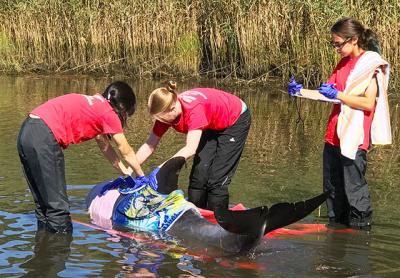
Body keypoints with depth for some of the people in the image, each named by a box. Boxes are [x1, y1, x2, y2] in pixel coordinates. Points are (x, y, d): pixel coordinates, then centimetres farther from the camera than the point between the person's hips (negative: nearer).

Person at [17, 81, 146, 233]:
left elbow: (104, 146, 36)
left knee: (44, 204, 18)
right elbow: (127, 152, 13)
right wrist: (141, 176, 28)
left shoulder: (94, 103, 25)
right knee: (58, 208, -4)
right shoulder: (109, 113, 2)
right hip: (44, 139, -10)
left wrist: (124, 171, 42)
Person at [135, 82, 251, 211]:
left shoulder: (194, 109, -40)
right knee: (199, 174, -2)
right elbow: (149, 145, -13)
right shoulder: (167, 111, -18)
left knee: (217, 180, -12)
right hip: (213, 125, 7)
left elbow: (190, 149, -46)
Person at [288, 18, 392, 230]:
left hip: (355, 139, -8)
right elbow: (326, 95, 15)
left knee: (353, 186, -4)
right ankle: (336, 225, 26)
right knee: (332, 186, 13)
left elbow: (368, 103, -16)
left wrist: (337, 95, -18)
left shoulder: (371, 65, -8)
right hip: (334, 136, 8)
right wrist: (301, 91, 3)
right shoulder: (343, 64, 16)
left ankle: (362, 227, 7)